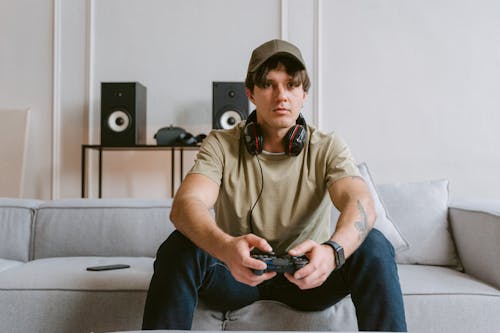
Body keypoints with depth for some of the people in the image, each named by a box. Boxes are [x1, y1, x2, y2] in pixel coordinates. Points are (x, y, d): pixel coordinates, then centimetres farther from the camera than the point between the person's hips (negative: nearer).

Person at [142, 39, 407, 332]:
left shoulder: (328, 148, -5)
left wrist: (332, 250, -47)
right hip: (237, 274, 0)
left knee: (373, 245, -26)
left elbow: (361, 203, -23)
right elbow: (185, 204, -24)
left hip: (306, 275, 1)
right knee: (180, 246, -29)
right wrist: (225, 247, -47)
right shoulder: (221, 145, -6)